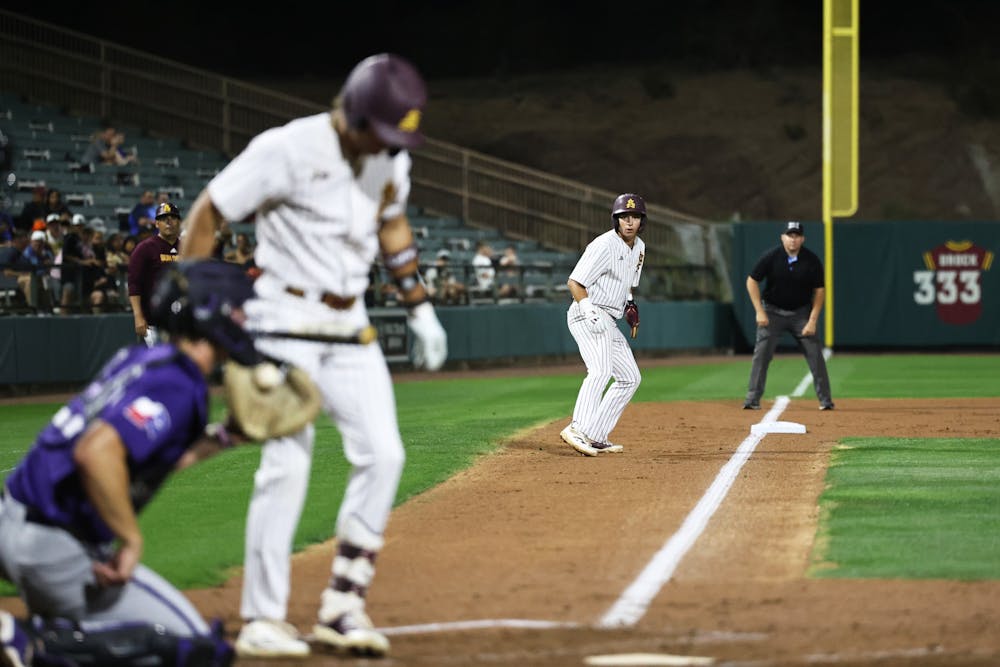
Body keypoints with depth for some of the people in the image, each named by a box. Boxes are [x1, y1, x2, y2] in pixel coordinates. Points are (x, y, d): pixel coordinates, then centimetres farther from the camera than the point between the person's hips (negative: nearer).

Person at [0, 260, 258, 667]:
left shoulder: (139, 359, 12)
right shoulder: (178, 385, -17)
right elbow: (97, 452, -32)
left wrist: (219, 439, 18)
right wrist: (131, 541, -24)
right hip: (55, 548, -10)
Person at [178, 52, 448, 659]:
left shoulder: (390, 159, 3)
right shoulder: (288, 149, -17)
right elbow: (206, 215, -12)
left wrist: (420, 308, 18)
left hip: (349, 323, 7)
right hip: (286, 318, -7)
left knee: (382, 453, -2)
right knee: (288, 462, -12)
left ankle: (343, 605, 5)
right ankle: (262, 620, -4)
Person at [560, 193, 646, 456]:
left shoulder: (639, 247, 13)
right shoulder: (605, 246, -15)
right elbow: (574, 282, -18)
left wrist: (630, 306, 10)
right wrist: (588, 310, -32)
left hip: (608, 322, 10)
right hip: (588, 315, -10)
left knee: (630, 377, 10)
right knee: (601, 370, -29)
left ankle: (596, 437, 7)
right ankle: (578, 430, -41)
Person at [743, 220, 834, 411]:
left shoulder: (812, 260, -13)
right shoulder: (771, 257, -15)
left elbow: (820, 290, -5)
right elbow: (752, 281, -6)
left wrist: (813, 320, -11)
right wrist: (760, 312, -12)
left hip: (801, 313, 1)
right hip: (773, 311, -1)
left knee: (815, 354, -6)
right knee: (761, 353, -9)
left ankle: (825, 400, 2)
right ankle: (752, 400, -4)